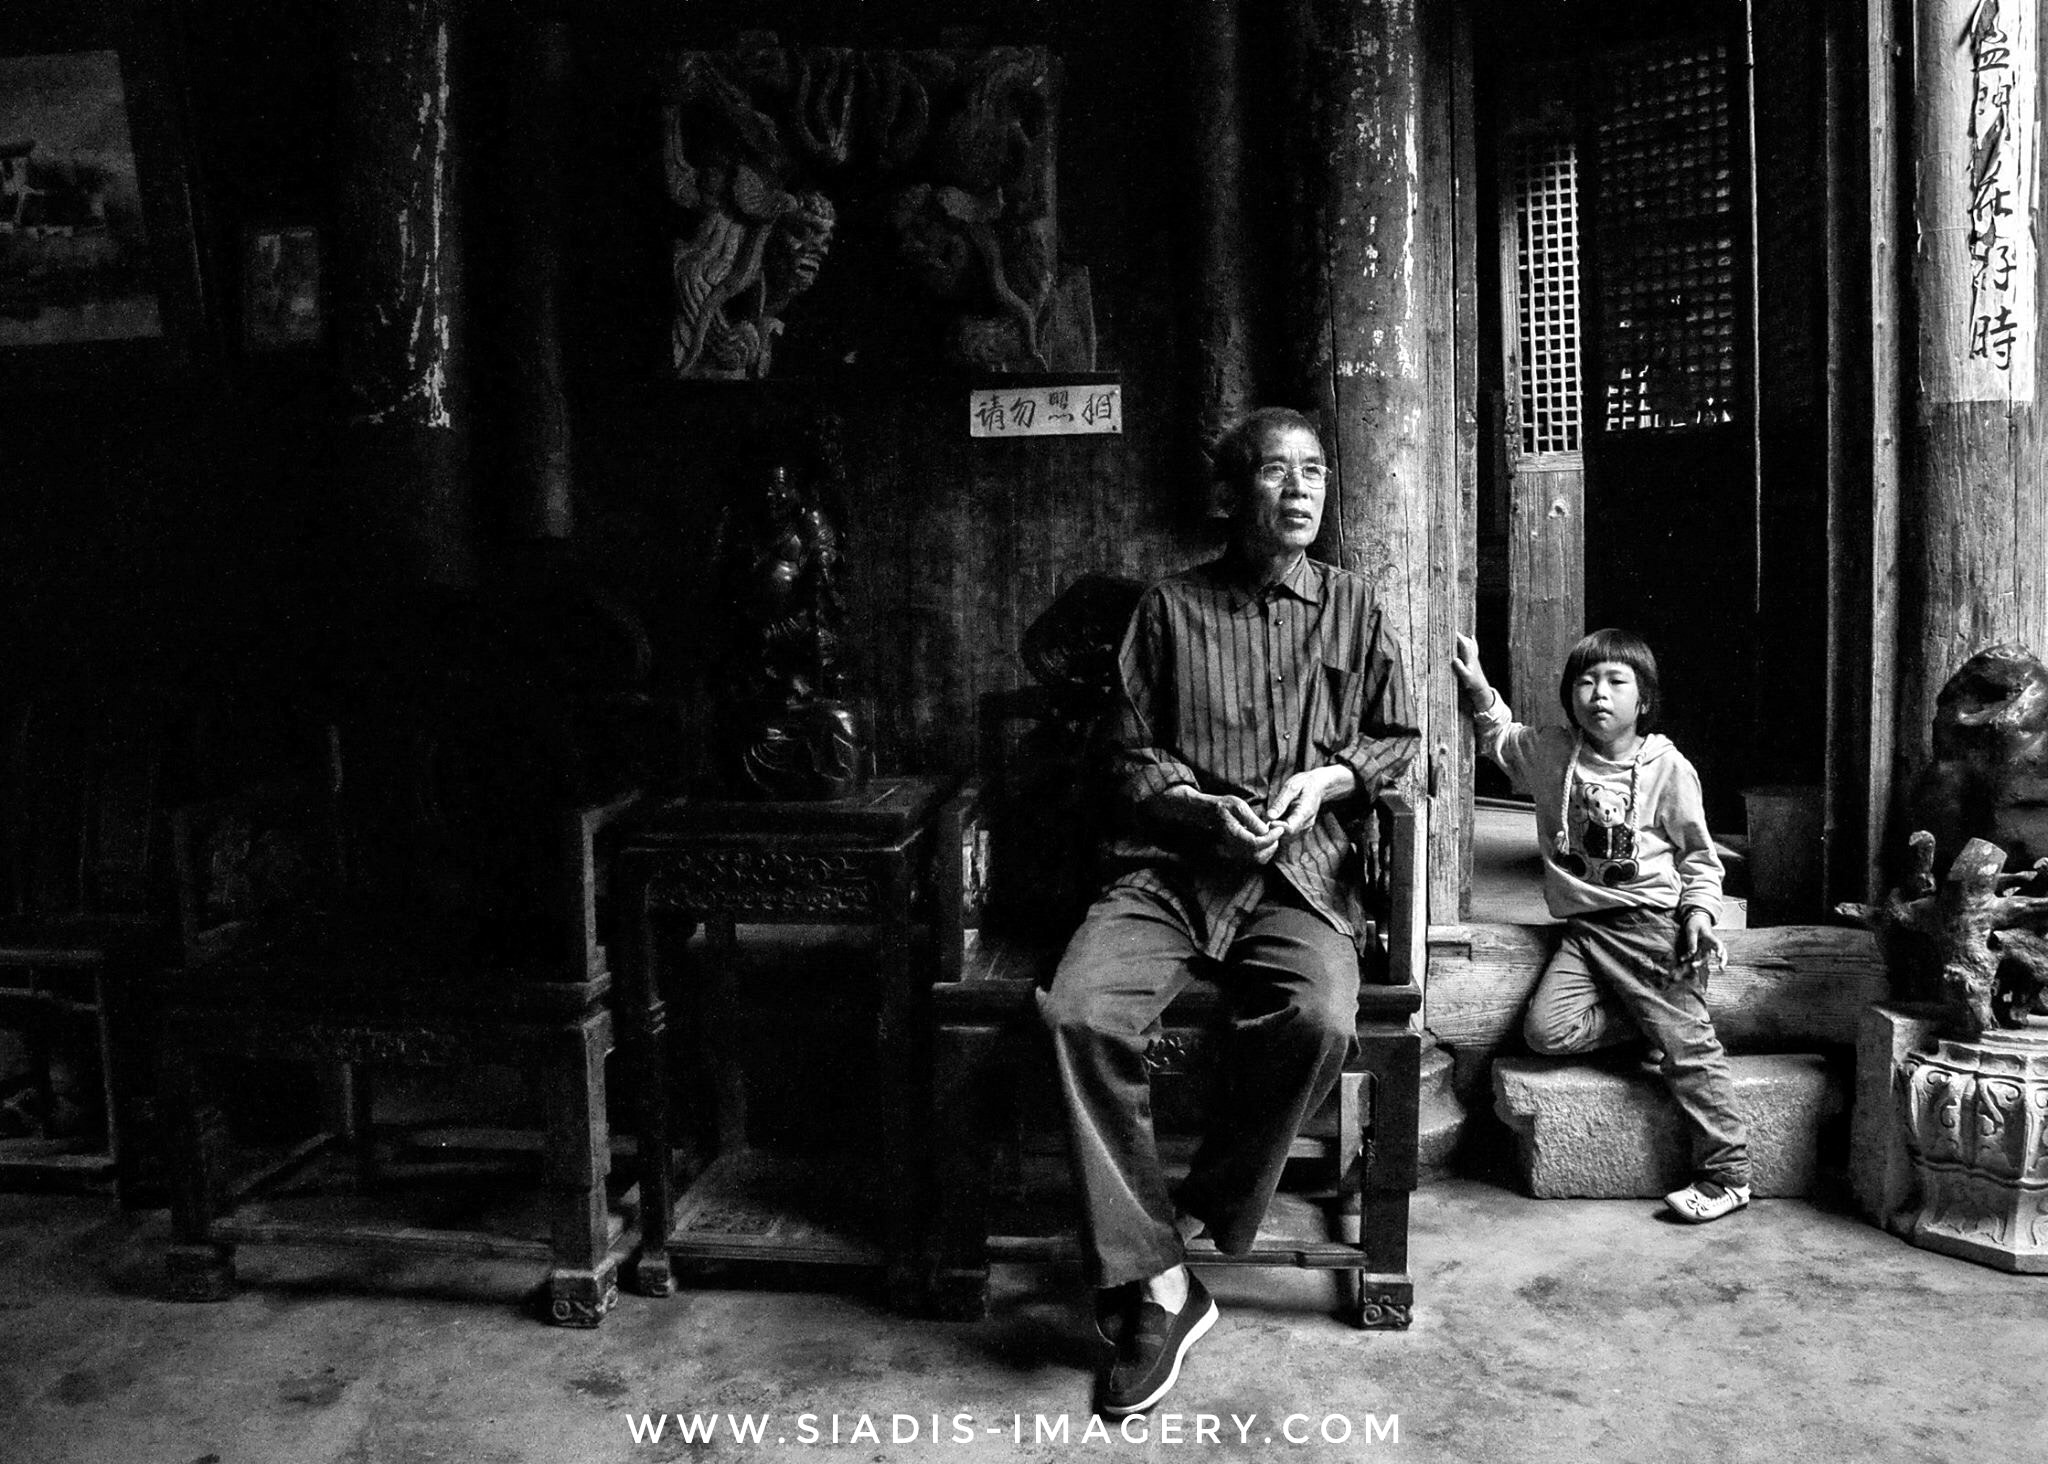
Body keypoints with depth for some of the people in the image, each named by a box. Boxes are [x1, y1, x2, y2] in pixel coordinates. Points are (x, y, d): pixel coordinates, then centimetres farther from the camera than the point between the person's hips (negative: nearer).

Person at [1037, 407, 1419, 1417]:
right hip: (1168, 866, 0)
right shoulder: (1169, 607, 13)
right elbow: (1132, 754, 11)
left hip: (1298, 875, 0)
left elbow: (1397, 738, 20)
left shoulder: (1352, 607, 17)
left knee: (1319, 1020, -33)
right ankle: (1159, 1285, -19)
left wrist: (1328, 777, -1)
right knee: (1079, 1012, -28)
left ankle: (1190, 1218, -10)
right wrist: (1204, 807, -8)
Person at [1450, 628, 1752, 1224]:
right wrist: (1478, 687, 9)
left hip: (1650, 920, -3)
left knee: (1688, 1045, -6)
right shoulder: (1549, 751, 7)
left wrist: (1700, 912, -7)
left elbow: (1699, 855, 8)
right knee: (1547, 1029, -15)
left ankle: (1727, 1175, 3)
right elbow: (1498, 736, 26)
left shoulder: (1668, 767, 0)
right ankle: (1650, 1019, 6)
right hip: (1583, 925, 4)